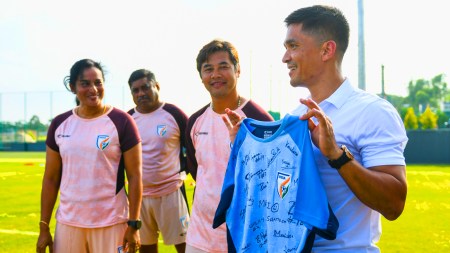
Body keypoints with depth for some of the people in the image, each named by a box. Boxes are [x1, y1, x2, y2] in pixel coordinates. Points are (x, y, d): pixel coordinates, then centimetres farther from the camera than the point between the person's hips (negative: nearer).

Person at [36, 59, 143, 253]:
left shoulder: (121, 122, -6)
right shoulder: (59, 124, 5)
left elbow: (135, 176, -6)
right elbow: (51, 178, 8)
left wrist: (133, 224, -9)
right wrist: (44, 226, 6)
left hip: (110, 224, -3)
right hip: (68, 223, 4)